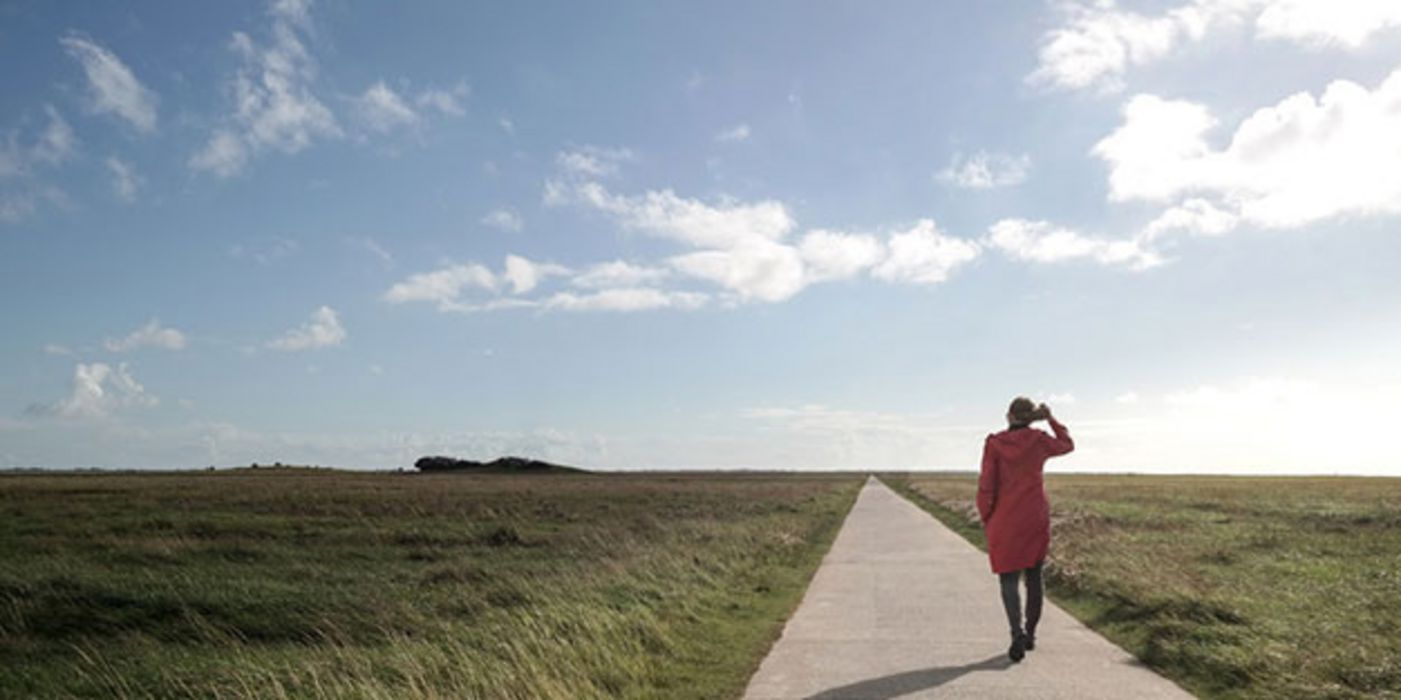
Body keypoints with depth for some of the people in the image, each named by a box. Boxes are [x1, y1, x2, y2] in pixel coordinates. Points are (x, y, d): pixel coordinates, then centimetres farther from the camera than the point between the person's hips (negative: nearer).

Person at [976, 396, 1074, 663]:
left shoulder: (994, 443, -9)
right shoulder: (1039, 440, -3)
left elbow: (986, 485, -9)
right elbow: (1067, 445, 19)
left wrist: (986, 520, 2)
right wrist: (1051, 419, 22)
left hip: (1004, 519, -2)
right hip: (1036, 517, 2)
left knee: (1008, 579, 2)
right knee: (1034, 576, 16)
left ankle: (1018, 634, -17)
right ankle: (1030, 634, 23)